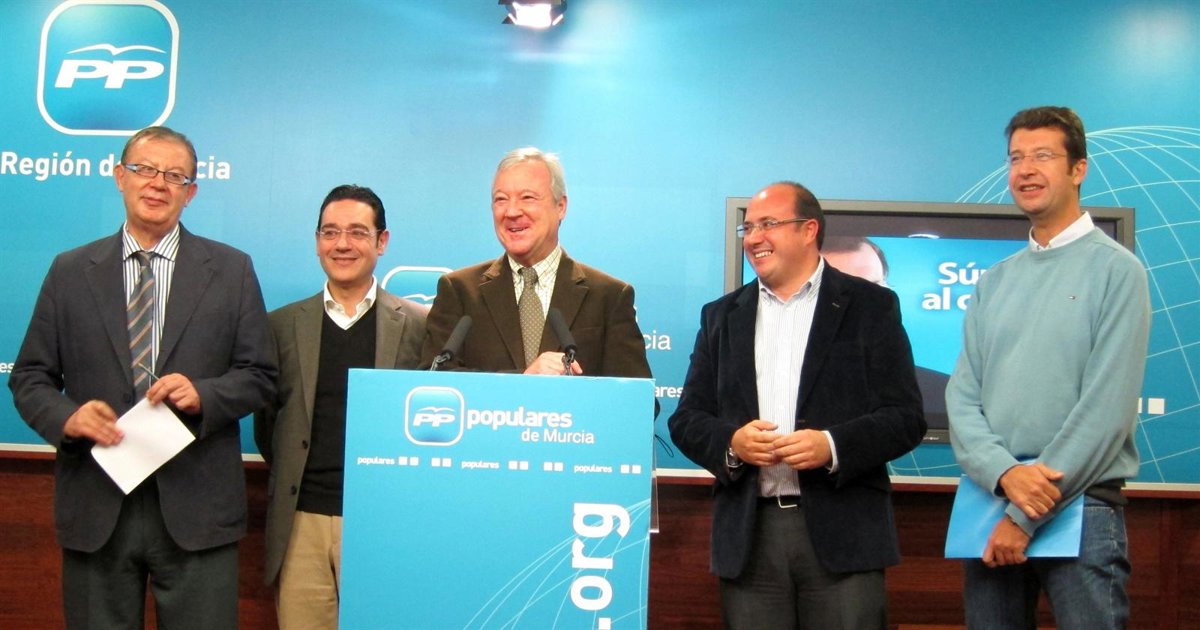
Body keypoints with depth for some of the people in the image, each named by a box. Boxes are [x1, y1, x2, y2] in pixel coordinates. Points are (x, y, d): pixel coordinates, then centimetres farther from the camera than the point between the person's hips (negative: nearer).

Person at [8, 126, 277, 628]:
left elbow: (259, 376, 4)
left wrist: (202, 395, -15)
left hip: (196, 511, -1)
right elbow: (29, 376, 9)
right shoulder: (70, 272, 8)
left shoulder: (231, 270, 5)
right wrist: (66, 416, -12)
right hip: (95, 510, 1)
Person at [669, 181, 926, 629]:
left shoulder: (870, 306, 5)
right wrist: (730, 442, -9)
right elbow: (687, 419, 11)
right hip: (747, 534, 3)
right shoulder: (722, 315, 14)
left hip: (842, 533, -2)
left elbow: (906, 418, -1)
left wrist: (834, 446, -17)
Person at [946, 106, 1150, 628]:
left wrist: (1026, 515, -13)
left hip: (1081, 506, -4)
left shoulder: (1115, 269, -3)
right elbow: (962, 396, 5)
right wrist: (1006, 472, -15)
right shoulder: (994, 282, 11)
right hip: (989, 501, 4)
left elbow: (1106, 406, -11)